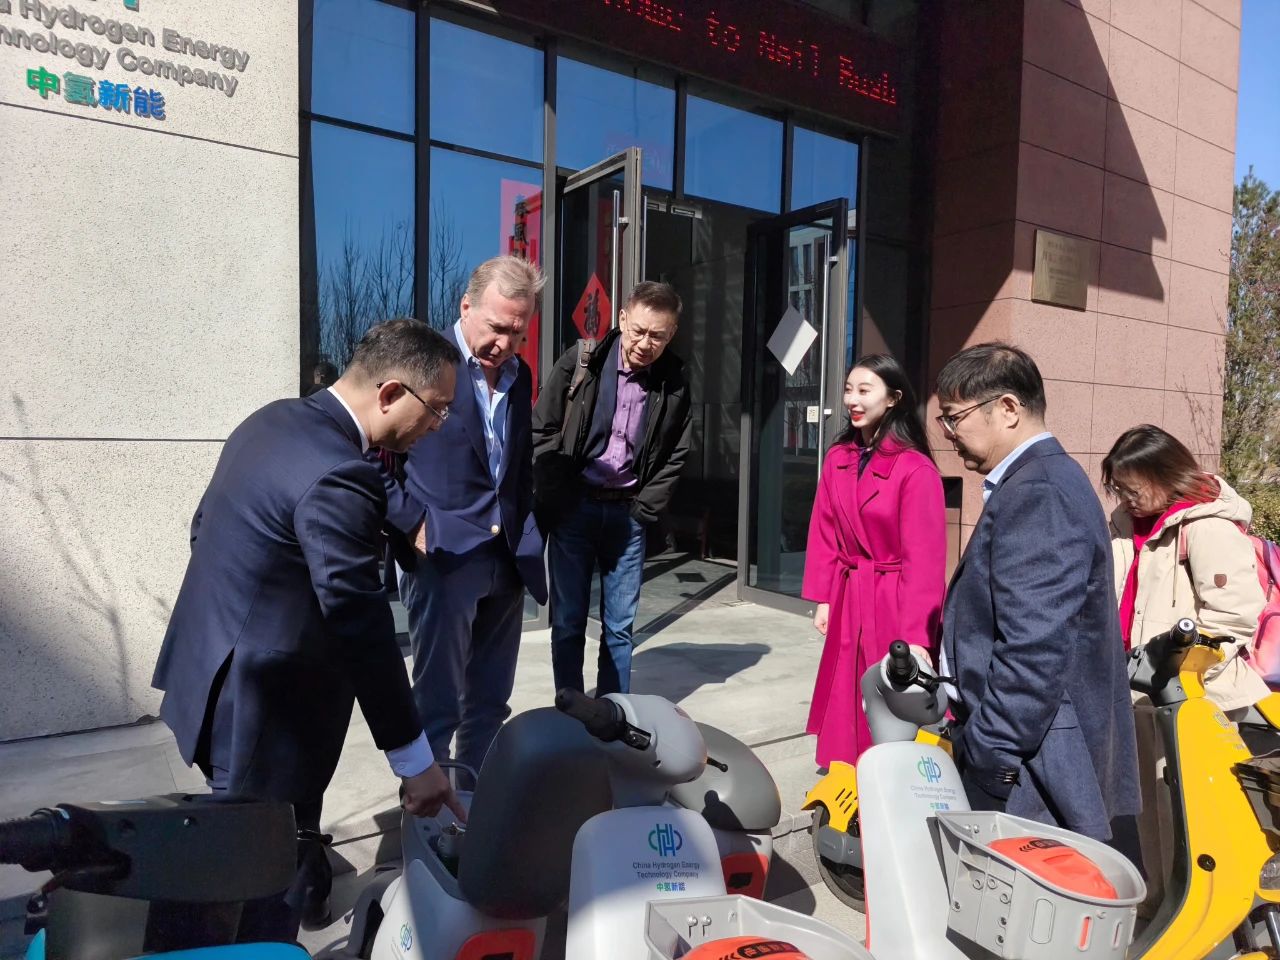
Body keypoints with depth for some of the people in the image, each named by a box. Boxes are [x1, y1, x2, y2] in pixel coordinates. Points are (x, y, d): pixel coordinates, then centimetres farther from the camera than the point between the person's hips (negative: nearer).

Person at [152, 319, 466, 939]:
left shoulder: (271, 420, 3)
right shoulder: (339, 477, -27)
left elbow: (203, 527, 15)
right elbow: (359, 626, -26)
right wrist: (413, 759, -18)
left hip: (212, 675, 10)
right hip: (262, 707, -10)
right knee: (269, 887, 8)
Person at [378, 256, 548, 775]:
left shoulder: (519, 374, 10)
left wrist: (525, 535, 9)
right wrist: (412, 524, -13)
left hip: (505, 557, 6)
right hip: (443, 555, -6)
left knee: (490, 701, 16)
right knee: (437, 703, 4)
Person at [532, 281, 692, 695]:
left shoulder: (674, 382, 0)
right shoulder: (580, 361, -6)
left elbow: (675, 455, 8)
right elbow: (541, 431, -2)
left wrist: (644, 509, 1)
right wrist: (558, 498, -5)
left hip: (627, 514, 2)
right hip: (573, 508, -1)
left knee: (620, 626, 8)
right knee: (568, 623, 5)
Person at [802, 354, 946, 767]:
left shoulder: (916, 469, -15)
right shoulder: (838, 459, 3)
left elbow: (924, 558, -17)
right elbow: (824, 536, 7)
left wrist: (916, 634, -19)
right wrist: (822, 599, 3)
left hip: (895, 604, -6)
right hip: (848, 601, 6)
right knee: (848, 702, 16)